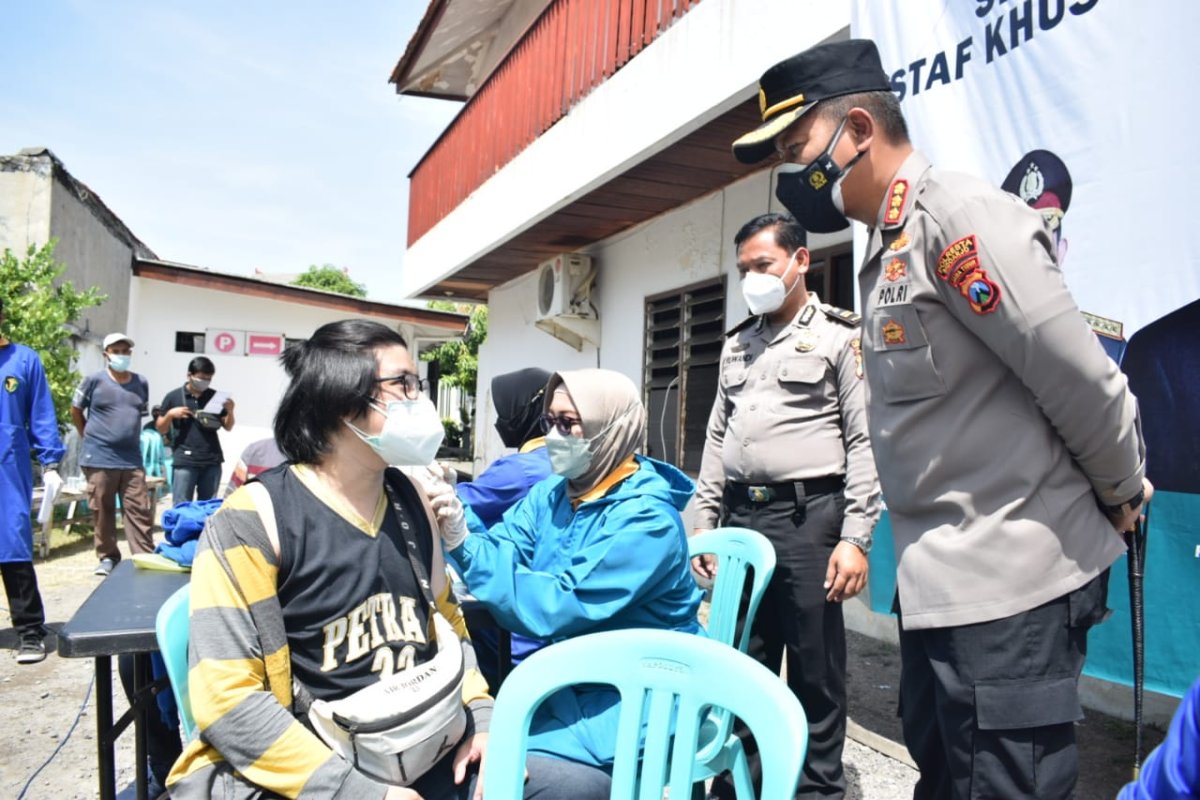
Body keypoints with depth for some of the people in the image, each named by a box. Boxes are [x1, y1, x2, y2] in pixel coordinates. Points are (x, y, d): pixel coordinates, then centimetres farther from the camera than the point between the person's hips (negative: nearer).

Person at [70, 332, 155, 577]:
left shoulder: (141, 383, 7)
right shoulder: (94, 380, -3)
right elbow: (76, 410, 8)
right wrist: (90, 437, 10)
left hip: (132, 460, 3)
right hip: (99, 459, -2)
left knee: (140, 510, 0)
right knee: (103, 510, 6)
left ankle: (145, 556, 5)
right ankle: (107, 557, 18)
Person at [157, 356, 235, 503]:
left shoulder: (214, 397, 8)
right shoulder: (173, 397, 2)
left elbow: (227, 427, 11)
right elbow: (161, 429, 6)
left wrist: (230, 411, -8)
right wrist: (170, 414, -12)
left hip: (212, 461, 3)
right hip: (184, 461, -2)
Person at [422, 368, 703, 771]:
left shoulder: (647, 519, -22)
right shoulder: (550, 493, 3)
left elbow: (556, 607, -28)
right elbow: (504, 555, -9)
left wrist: (464, 543, -31)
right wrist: (457, 521, -27)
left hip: (628, 700, -6)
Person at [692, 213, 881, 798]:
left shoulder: (839, 336, 0)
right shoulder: (738, 344, 17)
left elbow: (864, 442, -6)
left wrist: (855, 537, -12)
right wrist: (704, 520, 12)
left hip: (807, 516, -5)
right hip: (740, 516, 6)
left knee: (815, 672, 5)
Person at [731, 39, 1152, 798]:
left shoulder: (957, 212, -16)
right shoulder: (888, 246, 13)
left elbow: (1082, 377, -17)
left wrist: (1121, 494, -2)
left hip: (1009, 580, -9)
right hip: (937, 580, 9)